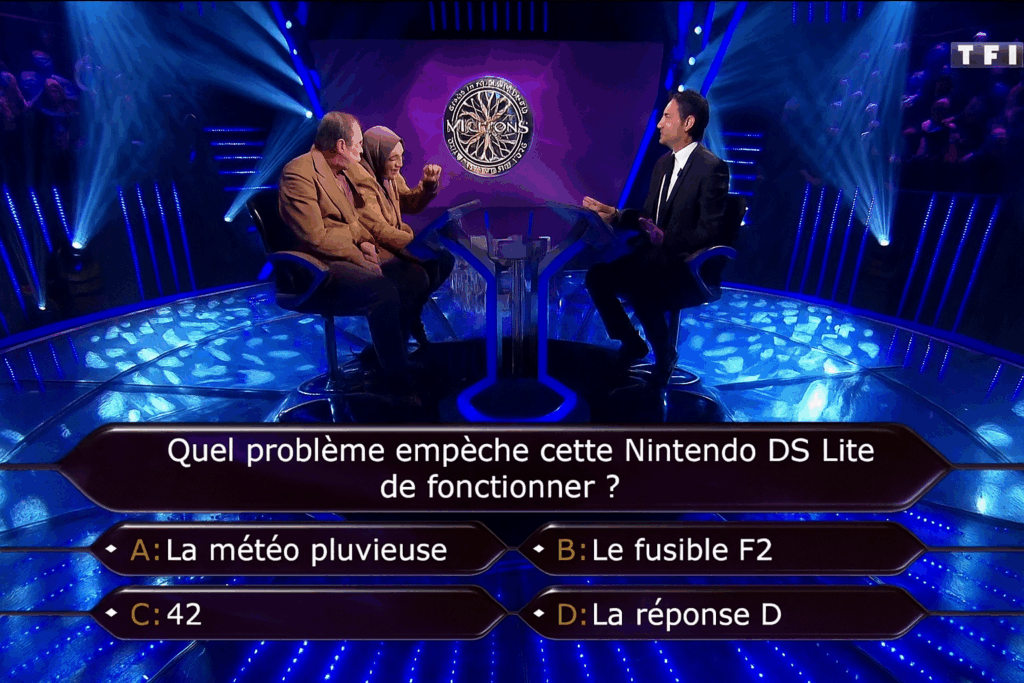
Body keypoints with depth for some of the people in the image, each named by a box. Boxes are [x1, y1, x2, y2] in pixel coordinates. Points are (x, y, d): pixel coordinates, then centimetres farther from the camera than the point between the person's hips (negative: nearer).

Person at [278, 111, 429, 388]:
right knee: (383, 291, -31)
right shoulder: (298, 173, -14)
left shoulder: (347, 169, 13)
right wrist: (360, 257, -15)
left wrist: (365, 241, 2)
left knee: (415, 276, -6)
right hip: (319, 265, -9)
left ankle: (383, 353, 6)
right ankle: (400, 377, -18)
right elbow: (315, 238, -20)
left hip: (353, 255, 9)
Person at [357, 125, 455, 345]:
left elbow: (411, 205, 18)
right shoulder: (362, 184, -22)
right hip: (374, 255, -9)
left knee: (445, 258, -2)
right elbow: (380, 232, -27)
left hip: (394, 247, 10)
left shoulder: (390, 176, 7)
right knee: (428, 268, -24)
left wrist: (428, 184, -1)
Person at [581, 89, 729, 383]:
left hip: (691, 268, -8)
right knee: (597, 275, -9)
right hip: (655, 254, 8)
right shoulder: (664, 163, 14)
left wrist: (664, 238, -24)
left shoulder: (712, 167, -13)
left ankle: (664, 354, -3)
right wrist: (613, 214, 5)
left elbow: (710, 232, -19)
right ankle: (631, 342, 9)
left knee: (639, 290, -32)